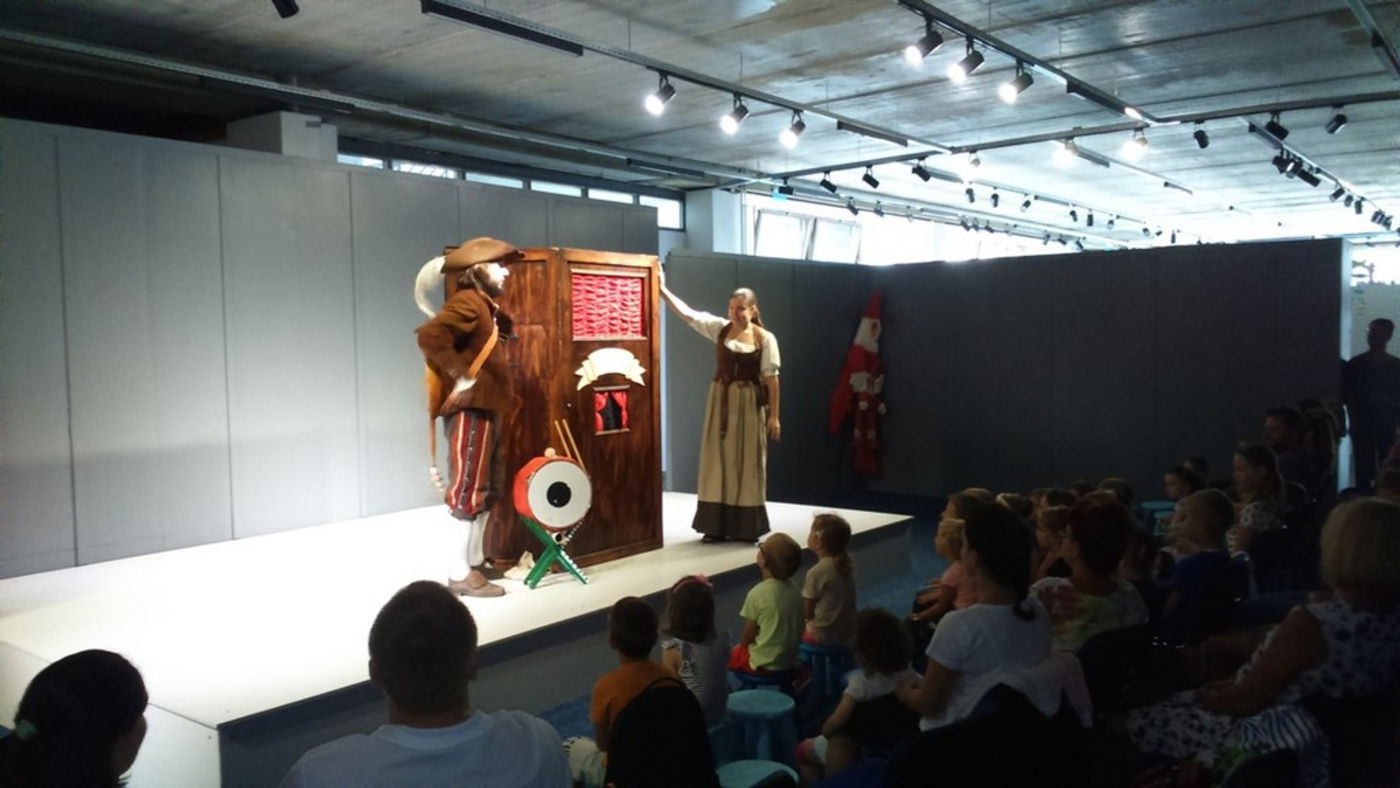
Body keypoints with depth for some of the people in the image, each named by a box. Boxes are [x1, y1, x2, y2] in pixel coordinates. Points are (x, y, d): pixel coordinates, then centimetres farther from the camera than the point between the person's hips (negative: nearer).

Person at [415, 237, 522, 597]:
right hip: (470, 410, -10)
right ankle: (460, 575, 0)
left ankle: (475, 561, 27)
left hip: (487, 409, 10)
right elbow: (429, 336, -28)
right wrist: (459, 376, -25)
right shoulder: (467, 302, -13)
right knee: (469, 491, -6)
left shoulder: (487, 306, 19)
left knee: (488, 489, 16)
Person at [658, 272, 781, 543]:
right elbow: (686, 313, -3)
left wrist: (774, 415, -8)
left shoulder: (765, 338, -6)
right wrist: (662, 289, -12)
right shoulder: (719, 328, 1)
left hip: (749, 402, -3)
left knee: (747, 463, 2)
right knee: (718, 460, 5)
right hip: (720, 400, 3)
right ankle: (717, 525, 12)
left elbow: (771, 378, -6)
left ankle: (746, 527, 11)